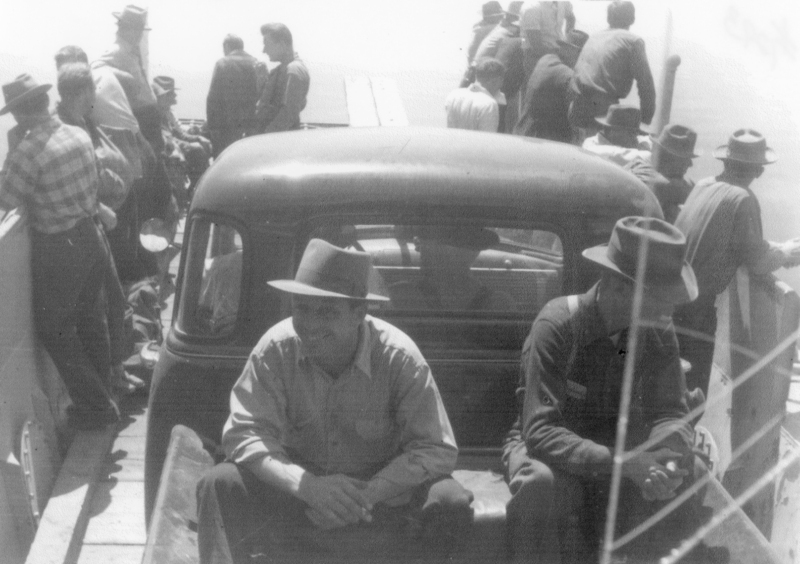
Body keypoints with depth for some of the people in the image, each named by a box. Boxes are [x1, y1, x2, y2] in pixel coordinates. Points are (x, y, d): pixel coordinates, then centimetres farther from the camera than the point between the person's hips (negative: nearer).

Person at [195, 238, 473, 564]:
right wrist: (307, 485, -32)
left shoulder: (399, 356, -15)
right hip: (296, 497, 1)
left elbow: (436, 450, -17)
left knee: (452, 504, -27)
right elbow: (243, 433, -15)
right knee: (220, 485, -25)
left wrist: (366, 494, -31)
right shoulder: (276, 348, -11)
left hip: (381, 499, 0)